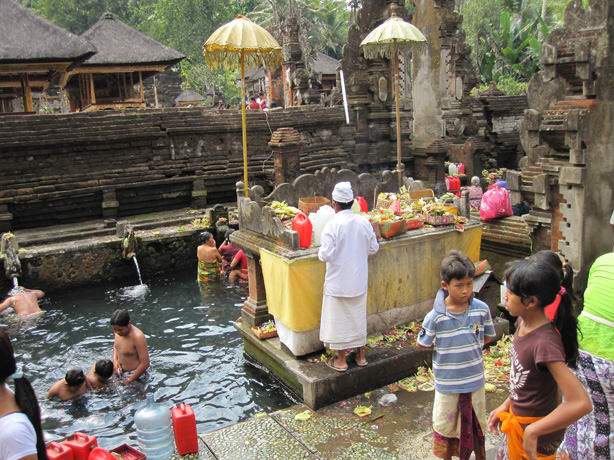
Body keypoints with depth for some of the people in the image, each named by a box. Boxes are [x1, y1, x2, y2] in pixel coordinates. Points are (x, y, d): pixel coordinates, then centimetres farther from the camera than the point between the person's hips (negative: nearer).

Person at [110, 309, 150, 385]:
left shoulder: (138, 337, -29)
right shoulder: (118, 331, -5)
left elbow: (145, 363, -26)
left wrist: (129, 380, -18)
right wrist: (115, 360, 1)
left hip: (135, 374, -7)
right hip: (121, 372, 7)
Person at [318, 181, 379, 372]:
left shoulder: (332, 225, -20)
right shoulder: (364, 222, -5)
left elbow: (326, 254, -21)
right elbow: (373, 248, 4)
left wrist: (320, 252, 0)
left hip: (338, 282, -5)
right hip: (359, 280, 5)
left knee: (338, 318, 8)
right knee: (358, 316, 19)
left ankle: (341, 360, 18)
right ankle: (360, 355, 31)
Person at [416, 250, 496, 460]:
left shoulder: (481, 309, -12)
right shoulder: (435, 317, -20)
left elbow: (488, 336, 4)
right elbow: (421, 344, -7)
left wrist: (469, 347, -5)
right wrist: (444, 348, -6)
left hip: (475, 379, 2)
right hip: (447, 382, -2)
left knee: (476, 421, 21)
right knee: (445, 422, 17)